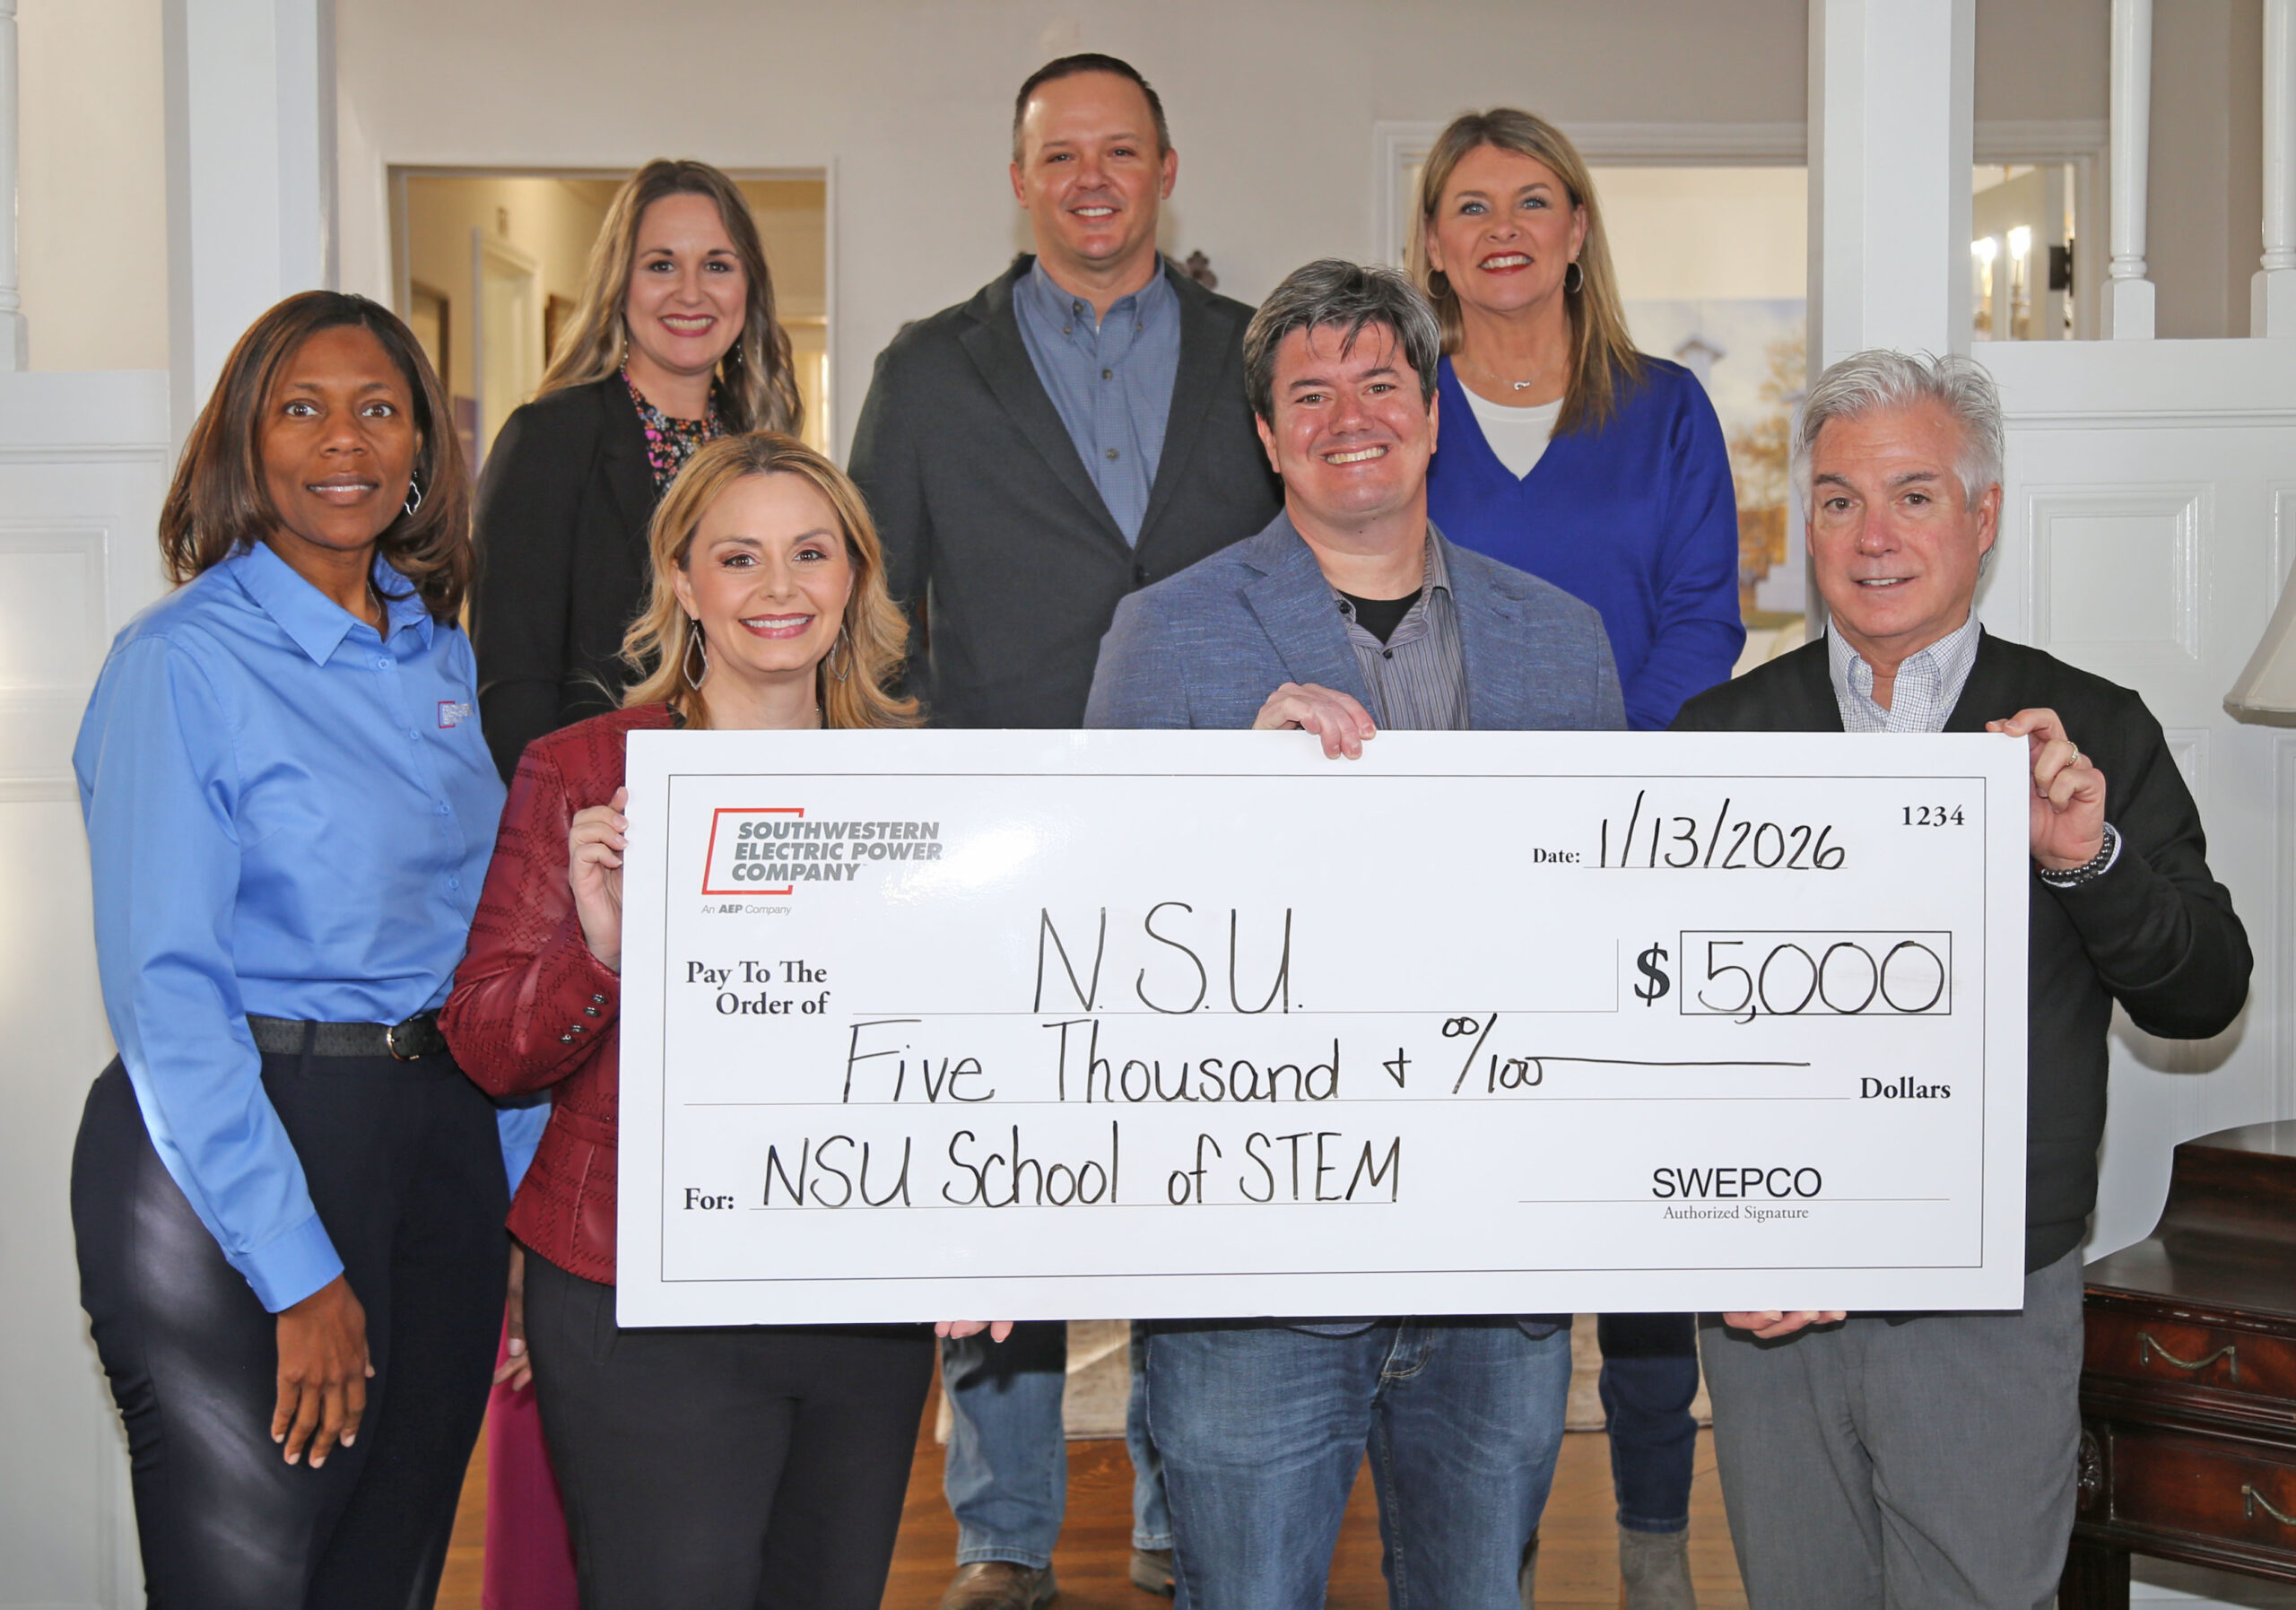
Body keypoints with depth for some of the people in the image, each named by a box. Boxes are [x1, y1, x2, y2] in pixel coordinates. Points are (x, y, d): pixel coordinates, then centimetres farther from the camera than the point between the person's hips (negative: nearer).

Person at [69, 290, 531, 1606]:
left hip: (442, 1136, 6)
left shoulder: (441, 657, 10)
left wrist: (521, 1168, 9)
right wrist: (299, 1270, -17)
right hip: (232, 1156, -6)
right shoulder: (184, 661, -10)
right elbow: (163, 992, -15)